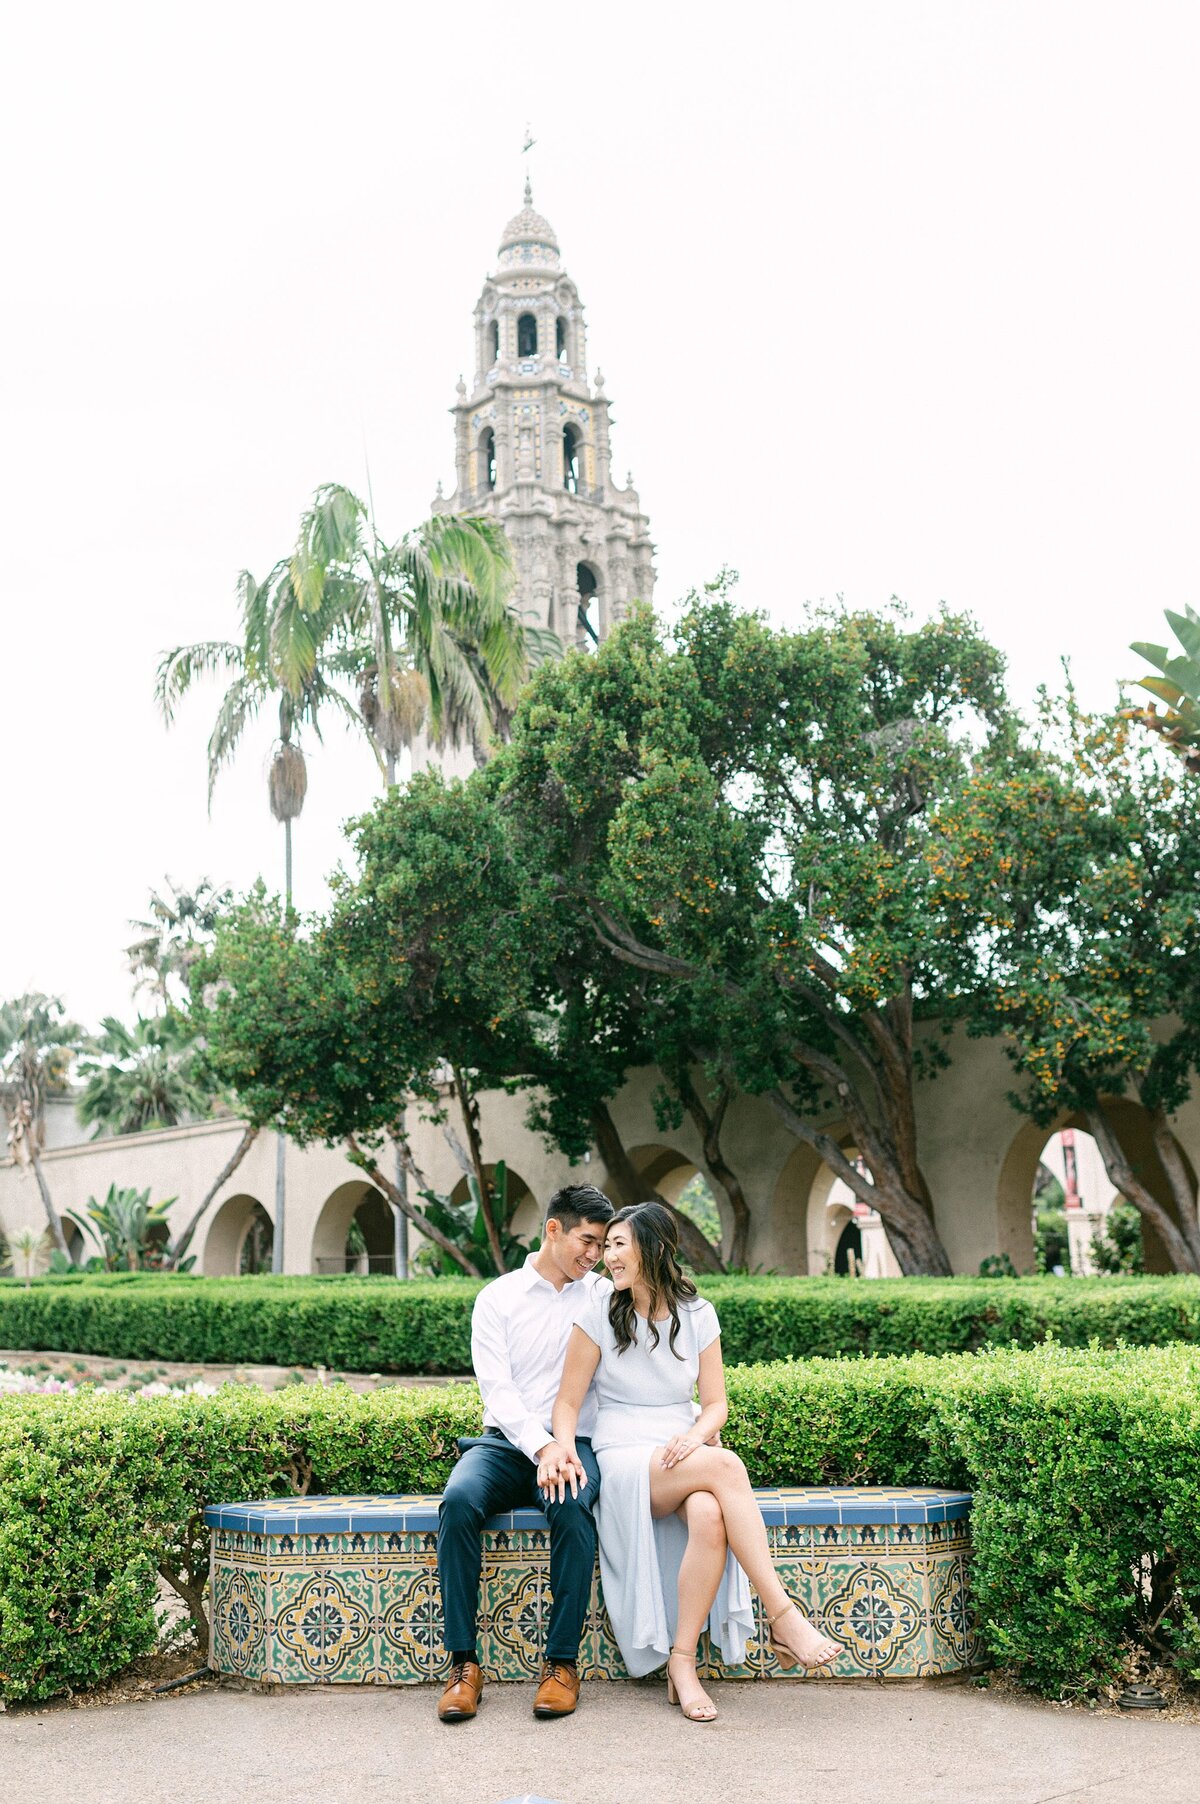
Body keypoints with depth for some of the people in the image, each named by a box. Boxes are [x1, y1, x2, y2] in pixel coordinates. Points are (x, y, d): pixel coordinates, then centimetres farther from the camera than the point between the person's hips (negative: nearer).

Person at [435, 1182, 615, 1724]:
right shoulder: (497, 1298, 6)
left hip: (575, 1444, 0)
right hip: (507, 1441, 0)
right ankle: (463, 1662, -23)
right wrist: (542, 1447, -21)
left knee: (572, 1508, -34)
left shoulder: (604, 1296, 10)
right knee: (460, 1499, -31)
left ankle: (562, 1661, -23)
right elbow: (497, 1388, -6)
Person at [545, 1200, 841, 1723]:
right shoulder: (600, 1312, 1)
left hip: (685, 1455, 3)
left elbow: (716, 1404, 8)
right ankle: (783, 1619, -32)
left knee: (710, 1518, -35)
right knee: (725, 1465, -33)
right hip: (623, 1462, -3)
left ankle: (682, 1663, -26)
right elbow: (568, 1400, 2)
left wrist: (696, 1435, -15)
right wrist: (562, 1444, -19)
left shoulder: (697, 1315, 8)